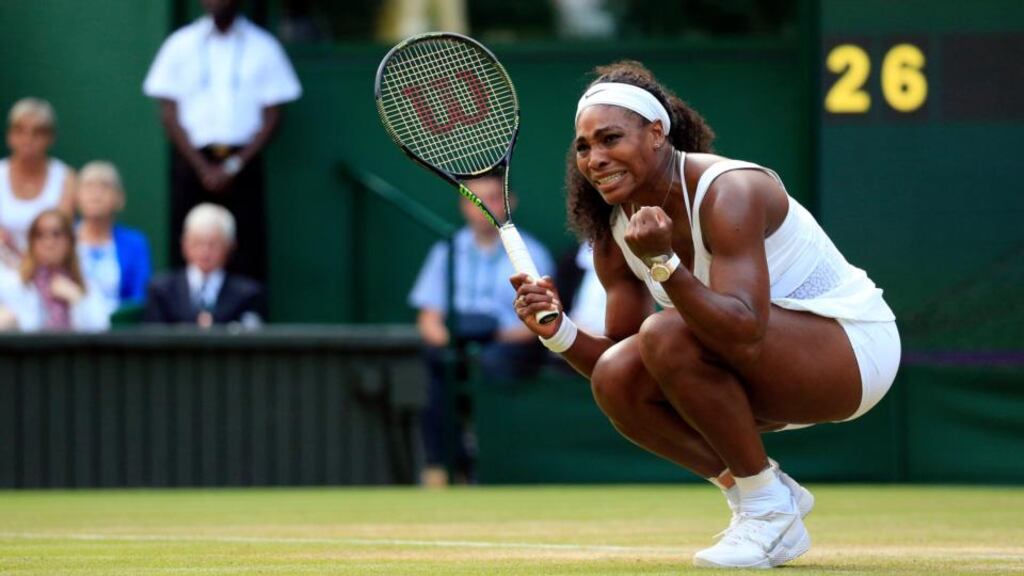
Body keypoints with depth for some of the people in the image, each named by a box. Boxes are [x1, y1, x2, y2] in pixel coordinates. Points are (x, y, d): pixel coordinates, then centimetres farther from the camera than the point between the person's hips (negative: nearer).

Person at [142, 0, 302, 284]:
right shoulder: (181, 45, 6)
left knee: (247, 259, -7)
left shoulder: (263, 47, 4)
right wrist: (203, 167, -7)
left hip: (242, 164, 0)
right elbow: (170, 114, 4)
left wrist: (235, 166, -8)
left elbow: (271, 117, 3)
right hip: (192, 162, 0)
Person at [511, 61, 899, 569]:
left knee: (667, 334, -30)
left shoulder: (728, 193, -25)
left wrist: (665, 264, -48)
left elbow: (744, 328, -37)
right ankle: (751, 490, 4)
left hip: (852, 343, -8)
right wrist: (559, 332, -17)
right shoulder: (613, 233, -1)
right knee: (616, 379, -14)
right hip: (772, 375, 8)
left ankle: (769, 508, -15)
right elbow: (619, 358, 2)